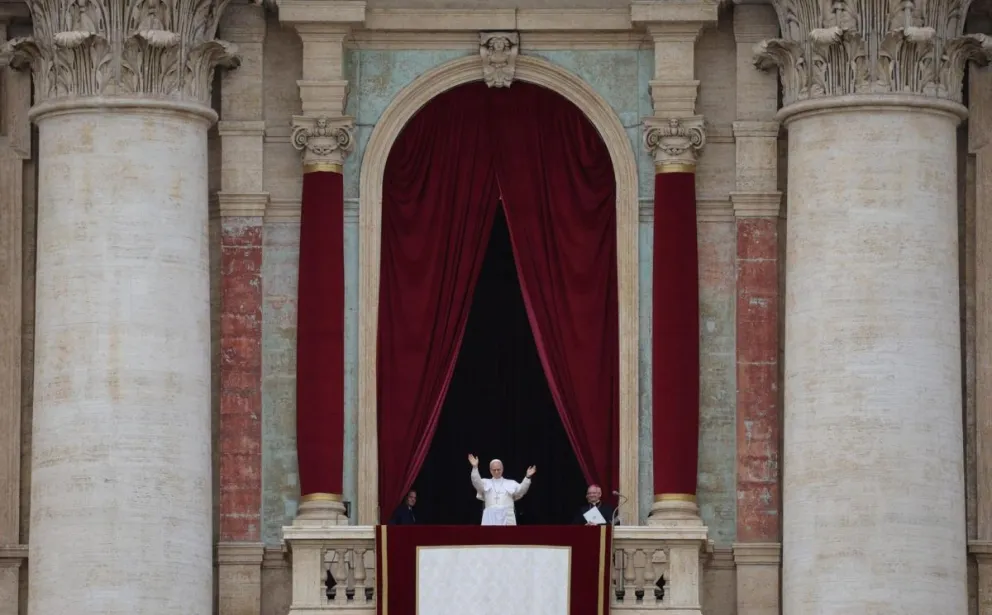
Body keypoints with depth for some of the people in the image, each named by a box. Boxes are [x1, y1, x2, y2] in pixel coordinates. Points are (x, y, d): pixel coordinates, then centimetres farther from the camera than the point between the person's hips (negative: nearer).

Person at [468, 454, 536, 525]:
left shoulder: (511, 484, 15)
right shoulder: (486, 483, 16)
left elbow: (521, 490, 1)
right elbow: (476, 482, -2)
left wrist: (527, 477, -16)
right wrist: (475, 467, -18)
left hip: (507, 518, 0)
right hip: (491, 517, 0)